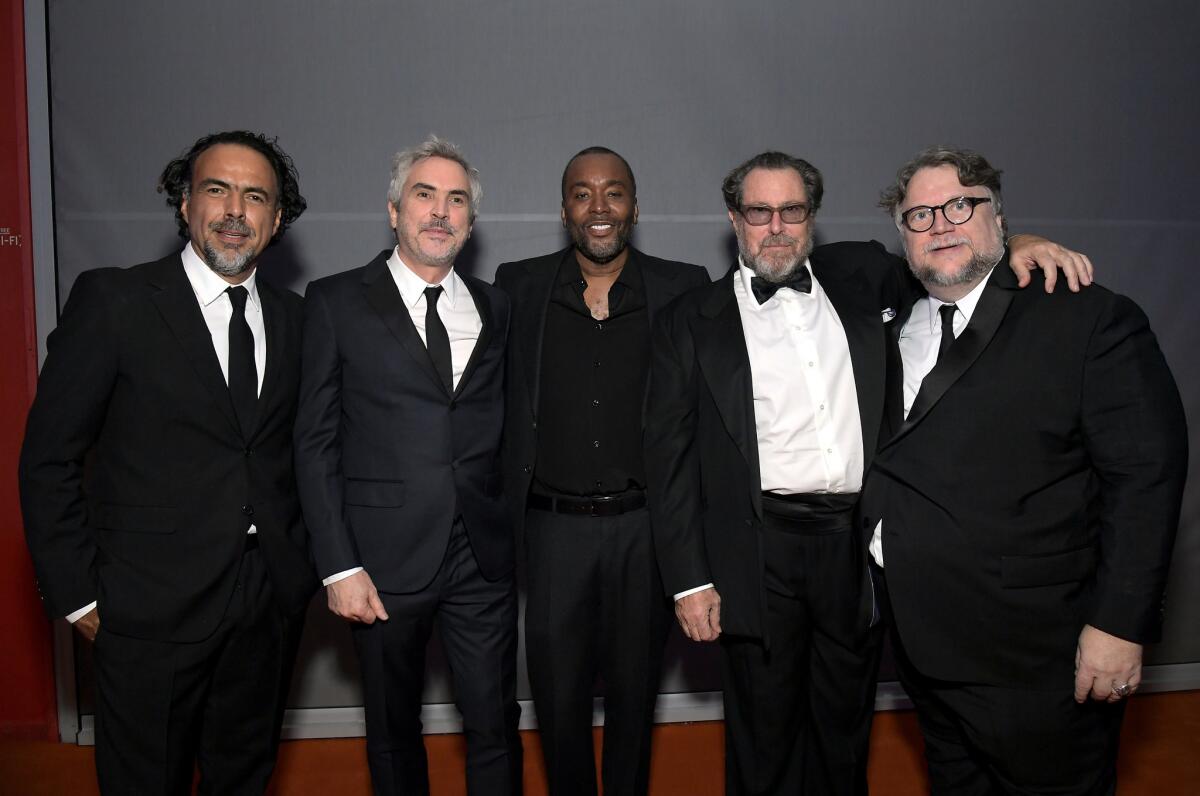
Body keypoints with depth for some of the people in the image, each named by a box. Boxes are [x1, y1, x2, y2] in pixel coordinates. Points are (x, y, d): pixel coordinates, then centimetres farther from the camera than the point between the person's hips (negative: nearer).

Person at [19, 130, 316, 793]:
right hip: (151, 607, -4)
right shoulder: (111, 301, -8)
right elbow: (48, 460, -7)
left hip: (271, 603, 4)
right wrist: (77, 594, -8)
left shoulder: (293, 319, 5)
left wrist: (304, 562, 4)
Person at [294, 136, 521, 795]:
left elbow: (499, 432, 11)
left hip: (483, 558, 2)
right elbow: (316, 443, -3)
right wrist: (338, 567, -8)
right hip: (385, 560, -2)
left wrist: (512, 532, 2)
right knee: (393, 732, 14)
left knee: (496, 728, 8)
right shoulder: (336, 302, 0)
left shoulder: (493, 309, 9)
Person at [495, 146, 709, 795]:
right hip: (553, 524, 0)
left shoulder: (684, 289, 1)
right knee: (557, 694, 10)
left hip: (645, 525, 0)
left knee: (634, 688, 15)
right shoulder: (519, 286, 2)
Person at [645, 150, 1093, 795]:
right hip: (759, 558, -2)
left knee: (844, 734, 19)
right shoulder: (691, 323, 2)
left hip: (859, 550, 3)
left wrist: (1018, 249, -2)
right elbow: (669, 457, -1)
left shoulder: (861, 277, 8)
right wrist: (689, 580, -5)